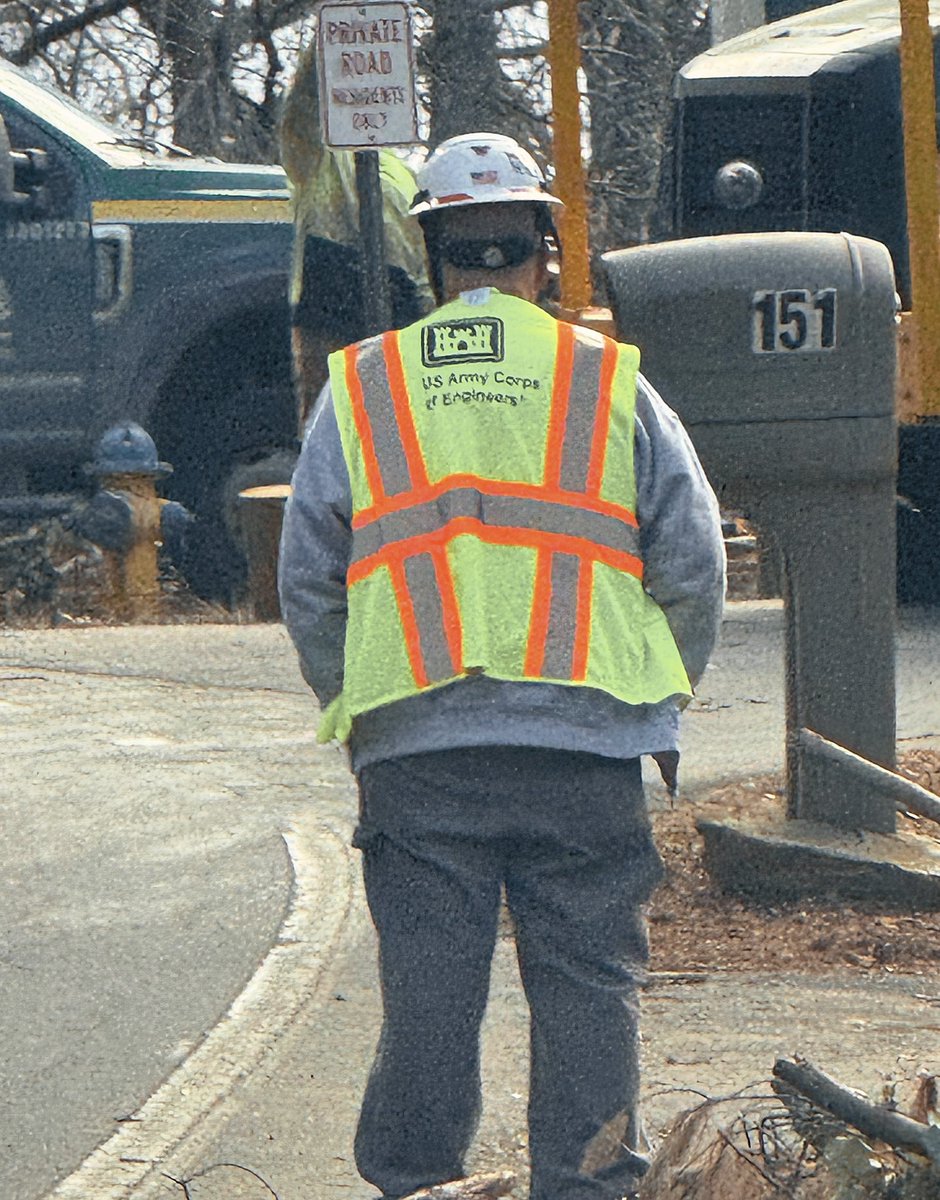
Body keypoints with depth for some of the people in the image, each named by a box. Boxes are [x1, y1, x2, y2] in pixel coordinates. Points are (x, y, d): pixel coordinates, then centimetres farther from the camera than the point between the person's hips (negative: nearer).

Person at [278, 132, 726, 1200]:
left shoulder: (359, 388, 8)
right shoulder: (611, 382, 6)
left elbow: (307, 581, 8)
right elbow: (691, 562, 5)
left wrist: (352, 706, 19)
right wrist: (660, 693, 18)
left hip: (414, 745, 1)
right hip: (584, 744, -1)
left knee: (427, 989, 4)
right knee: (587, 985, 5)